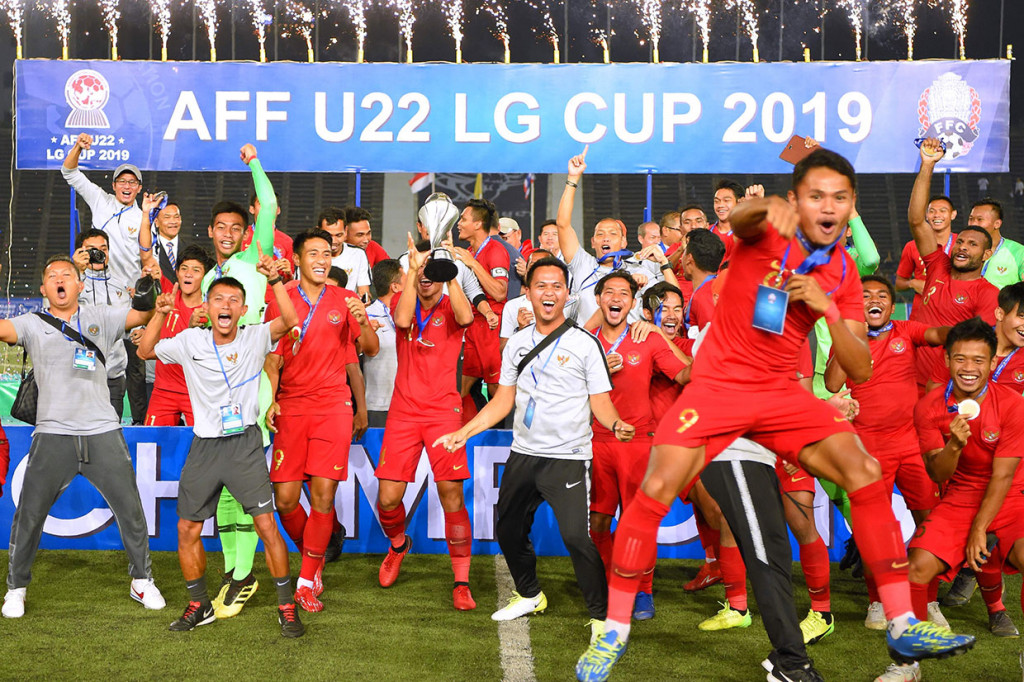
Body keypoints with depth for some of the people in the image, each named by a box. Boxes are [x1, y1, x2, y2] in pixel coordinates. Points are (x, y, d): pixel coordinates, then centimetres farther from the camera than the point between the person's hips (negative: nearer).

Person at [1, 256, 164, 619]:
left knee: (130, 509, 4)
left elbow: (145, 314, 1)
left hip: (103, 432, 1)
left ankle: (141, 580, 22)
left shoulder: (101, 317, 10)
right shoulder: (33, 324, 8)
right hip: (53, 435, 0)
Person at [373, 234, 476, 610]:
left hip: (443, 410, -2)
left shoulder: (451, 307, 2)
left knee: (452, 494, -10)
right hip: (404, 411, 2)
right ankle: (398, 544, 33)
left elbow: (465, 317, -24)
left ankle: (462, 583, 0)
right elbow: (402, 320, -18)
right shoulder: (403, 301, 7)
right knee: (388, 497, -1)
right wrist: (413, 268, -23)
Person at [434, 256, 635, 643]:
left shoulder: (584, 343, -4)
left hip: (568, 458, -5)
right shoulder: (517, 343, 9)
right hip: (523, 455, 5)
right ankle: (529, 596, 38)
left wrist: (616, 425, -26)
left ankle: (602, 615, 2)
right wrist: (464, 432, 3)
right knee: (508, 531, 14)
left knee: (576, 536, -16)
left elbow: (601, 402, -5)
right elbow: (503, 401, 12)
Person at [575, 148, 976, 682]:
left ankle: (903, 626, 1)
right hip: (718, 383, -4)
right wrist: (766, 208, -56)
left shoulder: (842, 271, 5)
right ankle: (614, 632, 0)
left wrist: (827, 308, -15)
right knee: (655, 490, -17)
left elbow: (860, 370, 0)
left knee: (866, 472, -11)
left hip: (782, 393, 4)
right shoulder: (766, 232, -5)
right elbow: (738, 219, -33)